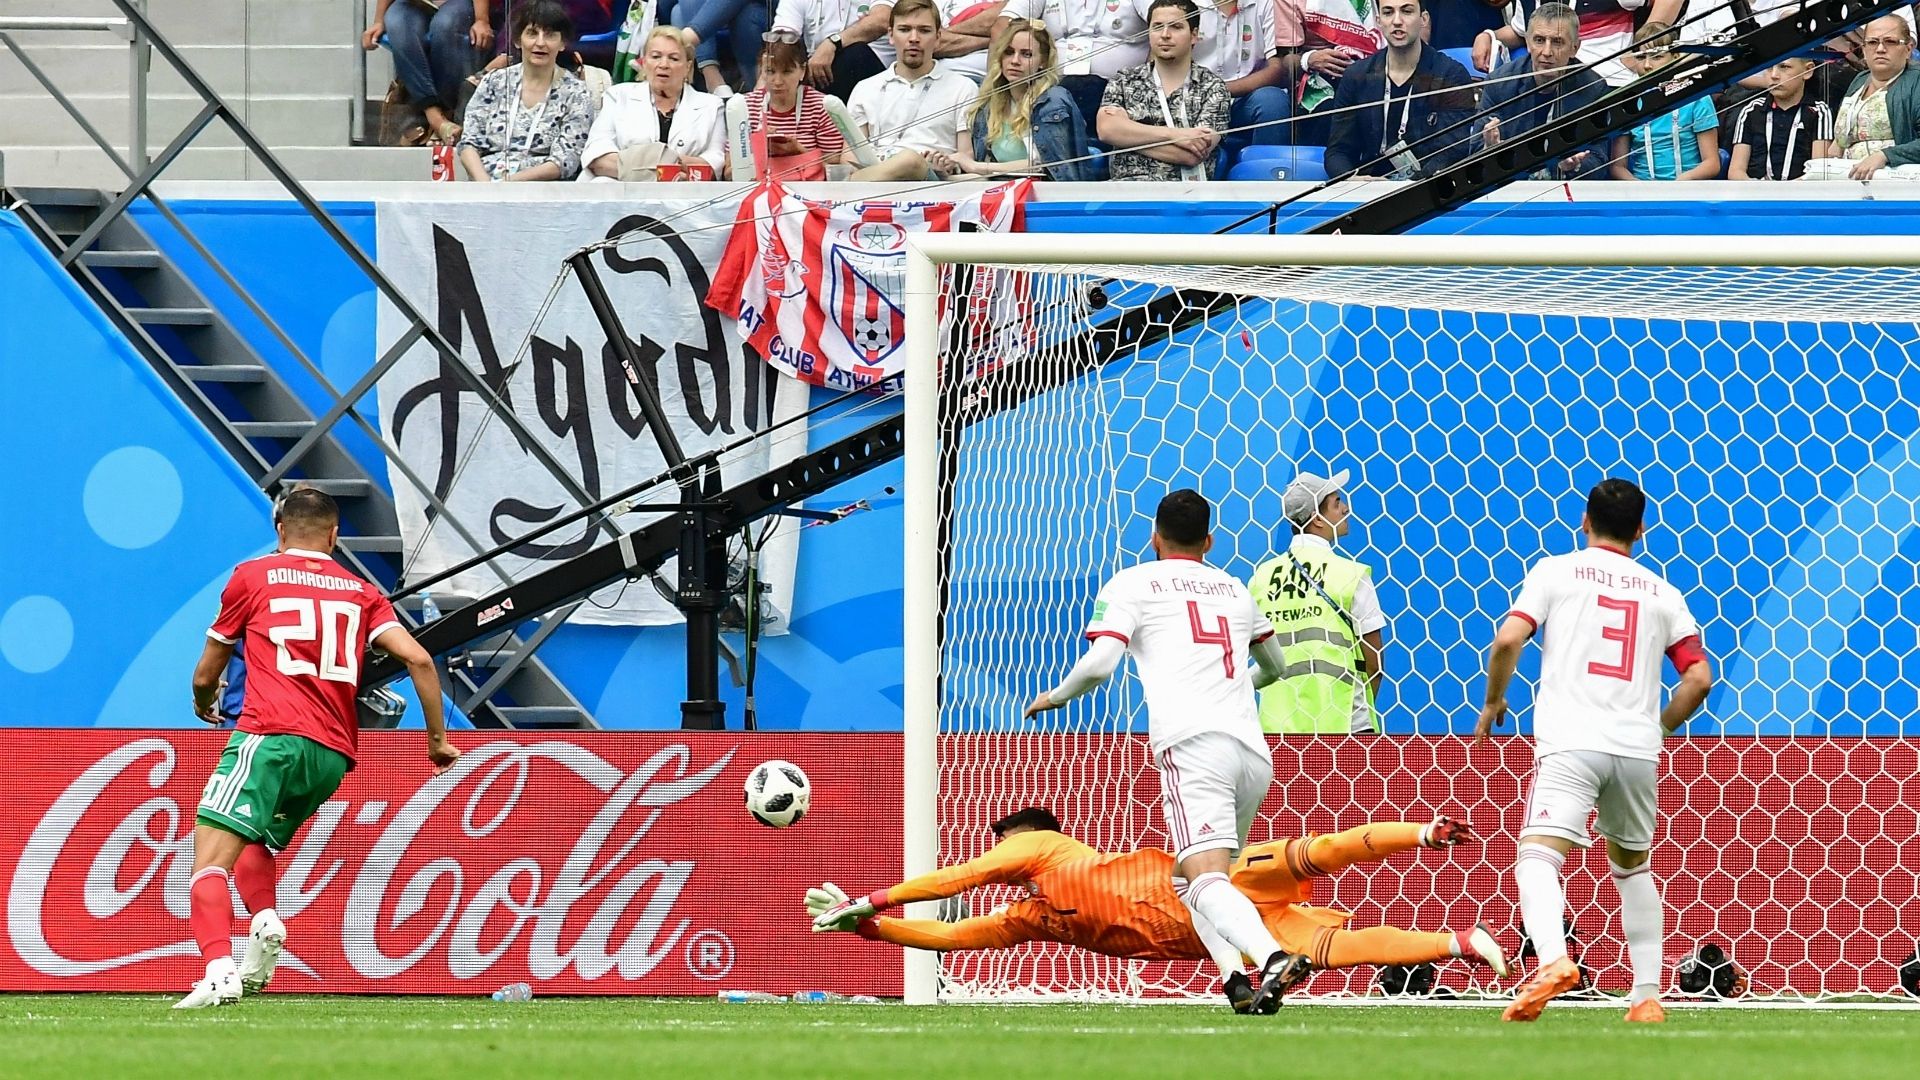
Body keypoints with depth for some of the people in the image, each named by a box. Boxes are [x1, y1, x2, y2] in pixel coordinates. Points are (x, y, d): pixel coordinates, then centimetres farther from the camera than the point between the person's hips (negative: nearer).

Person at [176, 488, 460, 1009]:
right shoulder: (362, 592, 18)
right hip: (334, 755, 5)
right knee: (253, 841, 27)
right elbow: (418, 659, 6)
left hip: (271, 735, -5)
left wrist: (204, 704, 42)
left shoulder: (252, 576, 12)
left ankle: (219, 970, -37)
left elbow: (205, 676, 20)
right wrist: (438, 740, 16)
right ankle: (264, 918, -2)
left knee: (210, 859, -13)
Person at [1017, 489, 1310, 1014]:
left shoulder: (1131, 585, 11)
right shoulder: (1234, 588, 28)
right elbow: (1275, 666, 43)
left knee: (1206, 881, -20)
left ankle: (1273, 957, -46)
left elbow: (1099, 663, -3)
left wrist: (1054, 696, 18)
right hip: (1254, 749, 6)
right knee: (1190, 881, 15)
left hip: (1191, 745, -6)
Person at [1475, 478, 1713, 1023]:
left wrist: (1493, 700, 12)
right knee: (1633, 866, 23)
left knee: (1538, 857, -17)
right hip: (1637, 749, 4)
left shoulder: (1556, 570, 7)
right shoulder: (1662, 593, 16)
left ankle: (1553, 958, -45)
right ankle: (1648, 995, 19)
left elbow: (1508, 639, -5)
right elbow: (1699, 677, 9)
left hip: (1570, 741, -4)